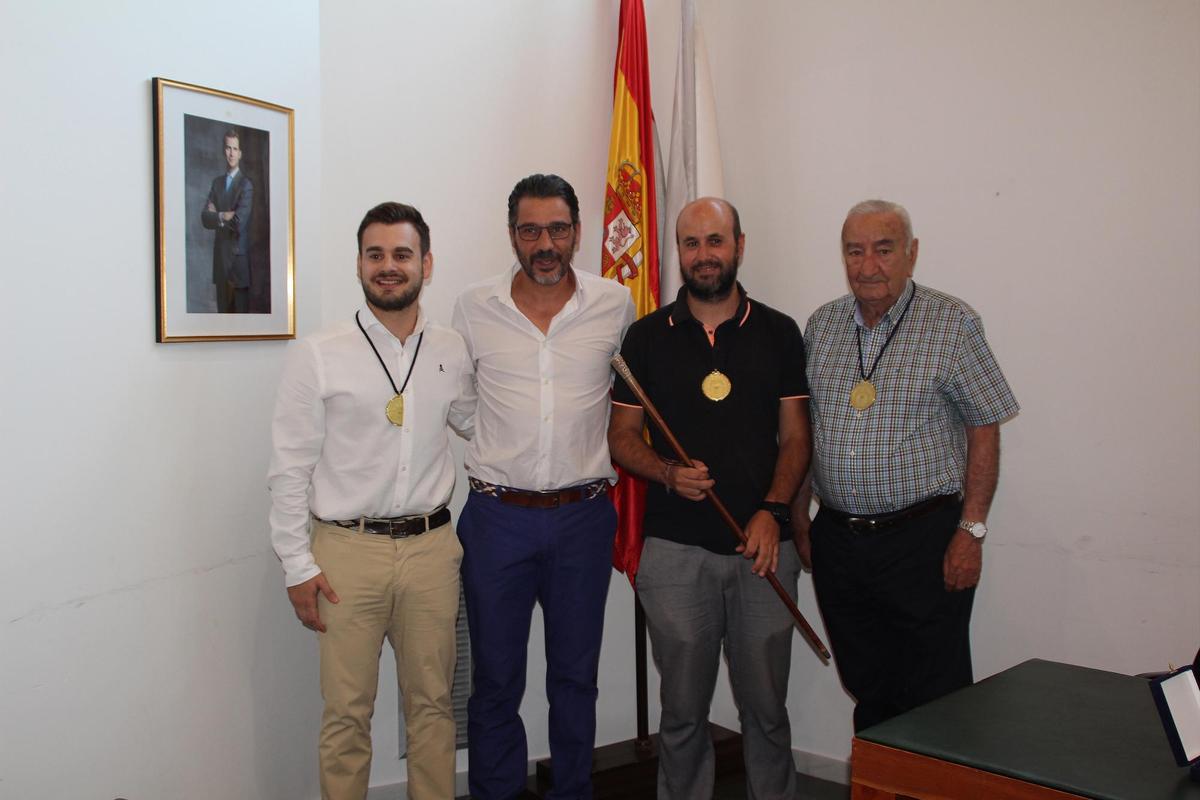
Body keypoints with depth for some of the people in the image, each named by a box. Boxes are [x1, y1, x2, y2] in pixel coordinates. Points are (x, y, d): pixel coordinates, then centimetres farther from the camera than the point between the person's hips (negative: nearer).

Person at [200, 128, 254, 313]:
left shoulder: (246, 185, -7)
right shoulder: (217, 182, 12)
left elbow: (239, 222, -18)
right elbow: (205, 218, 3)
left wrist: (217, 215, -5)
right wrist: (224, 216, -13)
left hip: (238, 257, -6)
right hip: (220, 257, 6)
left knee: (241, 310, -3)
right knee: (222, 311, 9)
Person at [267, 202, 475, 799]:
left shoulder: (452, 353, 7)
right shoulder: (318, 355, -3)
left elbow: (479, 425, 21)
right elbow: (290, 468, -2)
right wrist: (297, 565, -6)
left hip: (431, 547, 3)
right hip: (348, 551, -3)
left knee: (432, 704, 13)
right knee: (347, 712, 5)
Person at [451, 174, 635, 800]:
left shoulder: (616, 305, -1)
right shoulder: (474, 307, -2)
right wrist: (495, 459, 10)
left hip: (584, 517, 1)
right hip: (497, 517, -1)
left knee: (576, 673, 14)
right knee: (495, 677, 9)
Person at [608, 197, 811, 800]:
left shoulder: (779, 333, 5)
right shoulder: (647, 336, 4)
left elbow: (795, 438, 5)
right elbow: (622, 437, 6)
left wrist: (772, 511, -9)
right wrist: (668, 473, -12)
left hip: (763, 546, 1)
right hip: (675, 548, 0)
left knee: (766, 705, 10)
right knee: (683, 710, 10)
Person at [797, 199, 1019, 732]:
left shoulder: (952, 323, -4)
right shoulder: (822, 325, 8)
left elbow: (984, 428, -4)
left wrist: (971, 529, -10)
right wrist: (799, 518, 11)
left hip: (923, 538, -4)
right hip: (836, 540, 4)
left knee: (934, 700, 1)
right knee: (866, 689, 14)